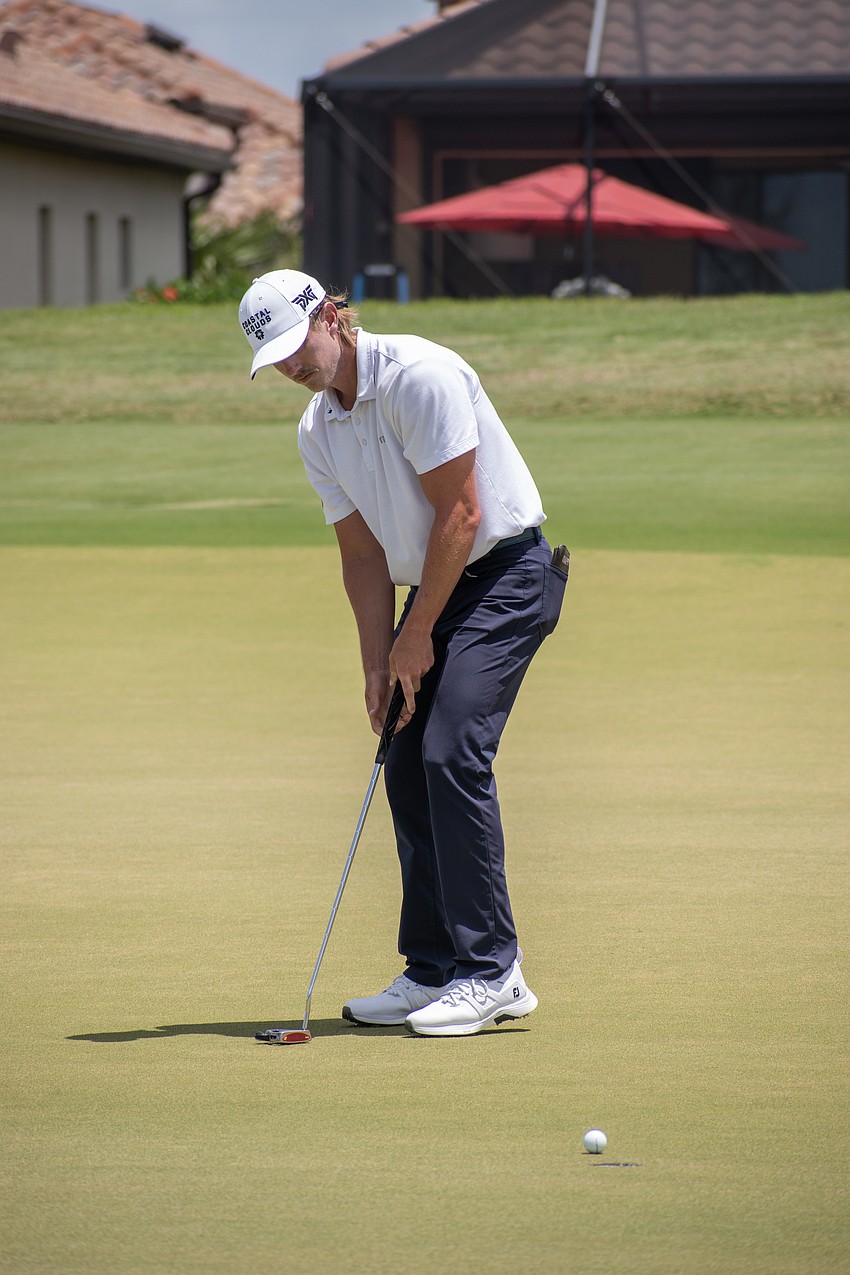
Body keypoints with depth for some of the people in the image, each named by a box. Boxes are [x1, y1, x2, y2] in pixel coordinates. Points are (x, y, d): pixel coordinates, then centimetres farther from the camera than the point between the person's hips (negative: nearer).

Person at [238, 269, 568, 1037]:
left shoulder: (419, 376, -20)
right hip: (434, 586, 8)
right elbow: (363, 554, 9)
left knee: (452, 754, -19)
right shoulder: (317, 432, 5)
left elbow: (461, 516, -20)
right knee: (407, 767, 4)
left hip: (506, 574, -8)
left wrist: (416, 639, -14)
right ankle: (434, 971, 11)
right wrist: (379, 665, -2)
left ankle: (492, 972, -17)